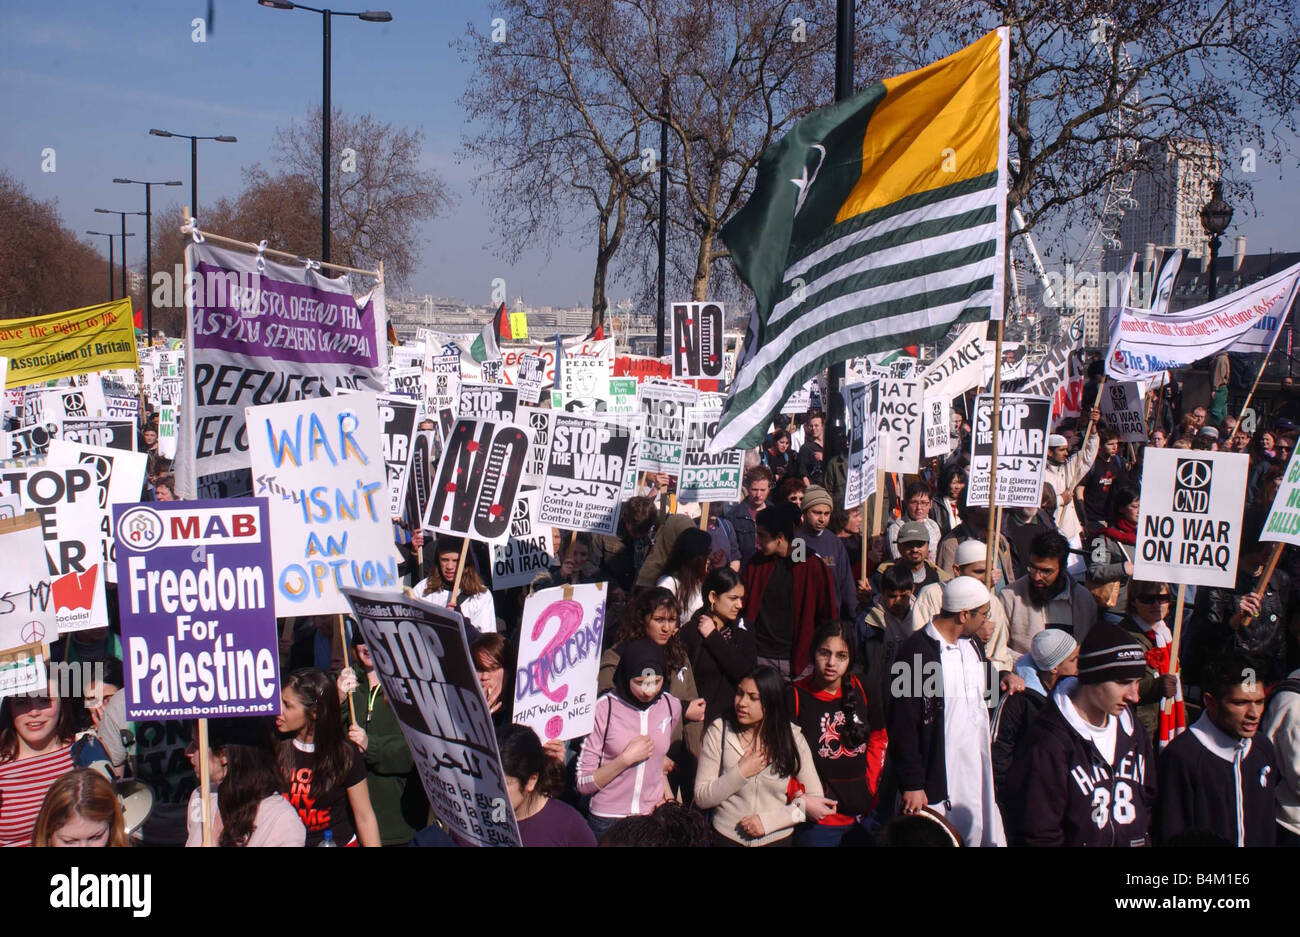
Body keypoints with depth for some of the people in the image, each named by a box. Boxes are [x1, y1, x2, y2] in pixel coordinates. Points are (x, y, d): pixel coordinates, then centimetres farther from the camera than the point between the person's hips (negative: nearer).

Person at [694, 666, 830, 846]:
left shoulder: (792, 737, 1)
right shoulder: (719, 730, -2)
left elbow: (815, 797, 1)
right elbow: (701, 798, -3)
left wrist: (767, 821, -7)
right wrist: (740, 773, -12)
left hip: (778, 838, 2)